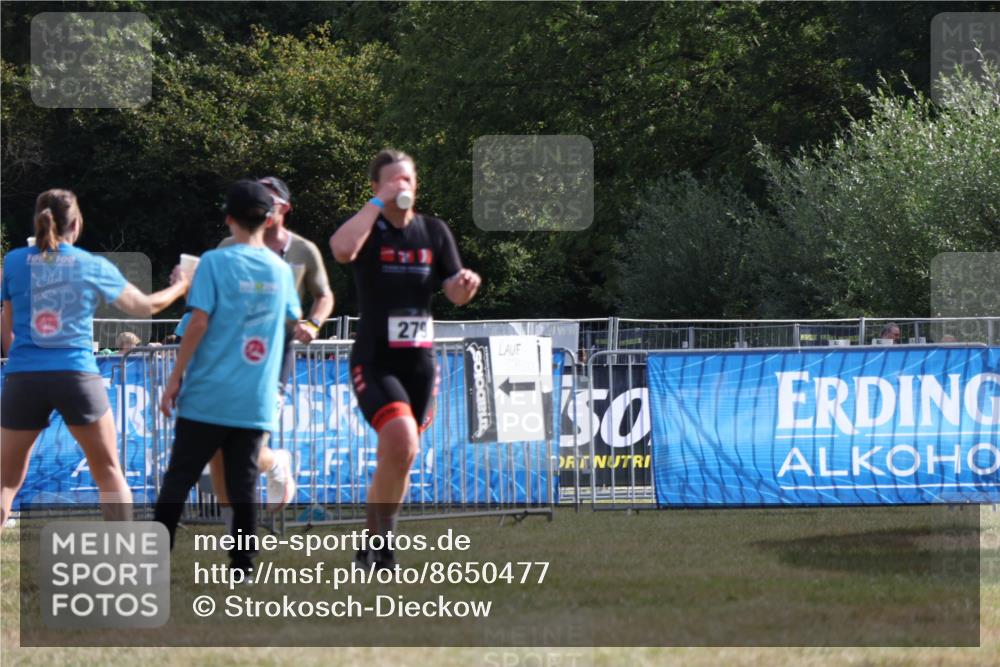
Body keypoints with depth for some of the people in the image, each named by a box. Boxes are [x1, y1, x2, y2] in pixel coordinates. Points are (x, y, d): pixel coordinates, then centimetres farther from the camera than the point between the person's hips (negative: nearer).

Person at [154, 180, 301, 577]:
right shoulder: (280, 270, 7)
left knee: (178, 481, 4)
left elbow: (199, 323, -11)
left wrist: (176, 378, -5)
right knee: (244, 488, 6)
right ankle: (243, 566, 1)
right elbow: (293, 318, 24)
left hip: (208, 396, -3)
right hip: (256, 402, 3)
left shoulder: (214, 263, -6)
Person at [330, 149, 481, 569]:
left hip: (420, 361, 5)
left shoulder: (434, 232, 9)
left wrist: (467, 285, -16)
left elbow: (455, 294, 7)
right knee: (402, 444, -25)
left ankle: (370, 550, 24)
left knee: (393, 459, 11)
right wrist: (379, 202, -22)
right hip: (374, 361, -5)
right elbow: (341, 249, -29)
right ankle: (384, 543, -13)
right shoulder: (368, 230, -5)